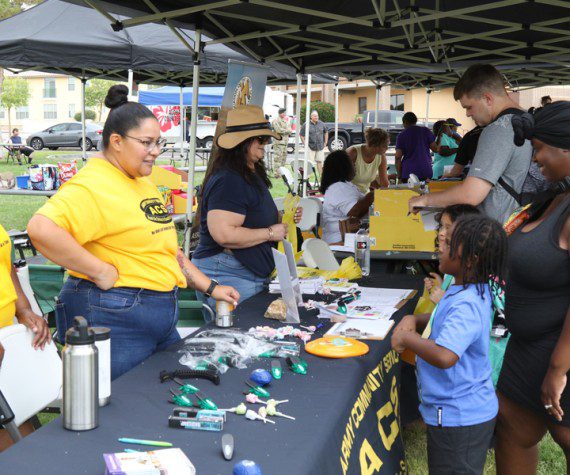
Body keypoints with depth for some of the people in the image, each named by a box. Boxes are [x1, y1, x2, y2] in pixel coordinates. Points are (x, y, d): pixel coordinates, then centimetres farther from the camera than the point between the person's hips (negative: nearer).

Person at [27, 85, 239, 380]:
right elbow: (41, 229, -32)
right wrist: (102, 272, -25)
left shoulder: (143, 184, 15)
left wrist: (210, 287, 17)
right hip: (113, 321, -9)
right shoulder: (94, 185, -16)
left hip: (161, 320, 10)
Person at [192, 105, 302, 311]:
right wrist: (270, 232, -17)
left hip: (254, 276, 10)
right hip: (227, 276, -10)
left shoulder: (253, 175, 15)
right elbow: (224, 234, -28)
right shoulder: (228, 180, -18)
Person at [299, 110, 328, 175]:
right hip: (310, 147, -3)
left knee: (320, 161, 7)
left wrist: (325, 142, 13)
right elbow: (301, 135, -1)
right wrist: (305, 144, -4)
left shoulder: (322, 124, 6)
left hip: (320, 147, 3)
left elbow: (326, 132, 19)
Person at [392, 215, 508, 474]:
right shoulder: (473, 292, 3)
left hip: (458, 418, -10)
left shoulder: (466, 305, -29)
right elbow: (442, 322, 21)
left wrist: (407, 338, -24)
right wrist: (413, 320, 1)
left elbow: (444, 356, -41)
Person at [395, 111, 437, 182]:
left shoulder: (401, 135, 3)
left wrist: (399, 175, 0)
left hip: (408, 172, -1)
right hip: (425, 171, 2)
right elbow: (435, 148, 3)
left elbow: (398, 157, -4)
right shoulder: (426, 131, 6)